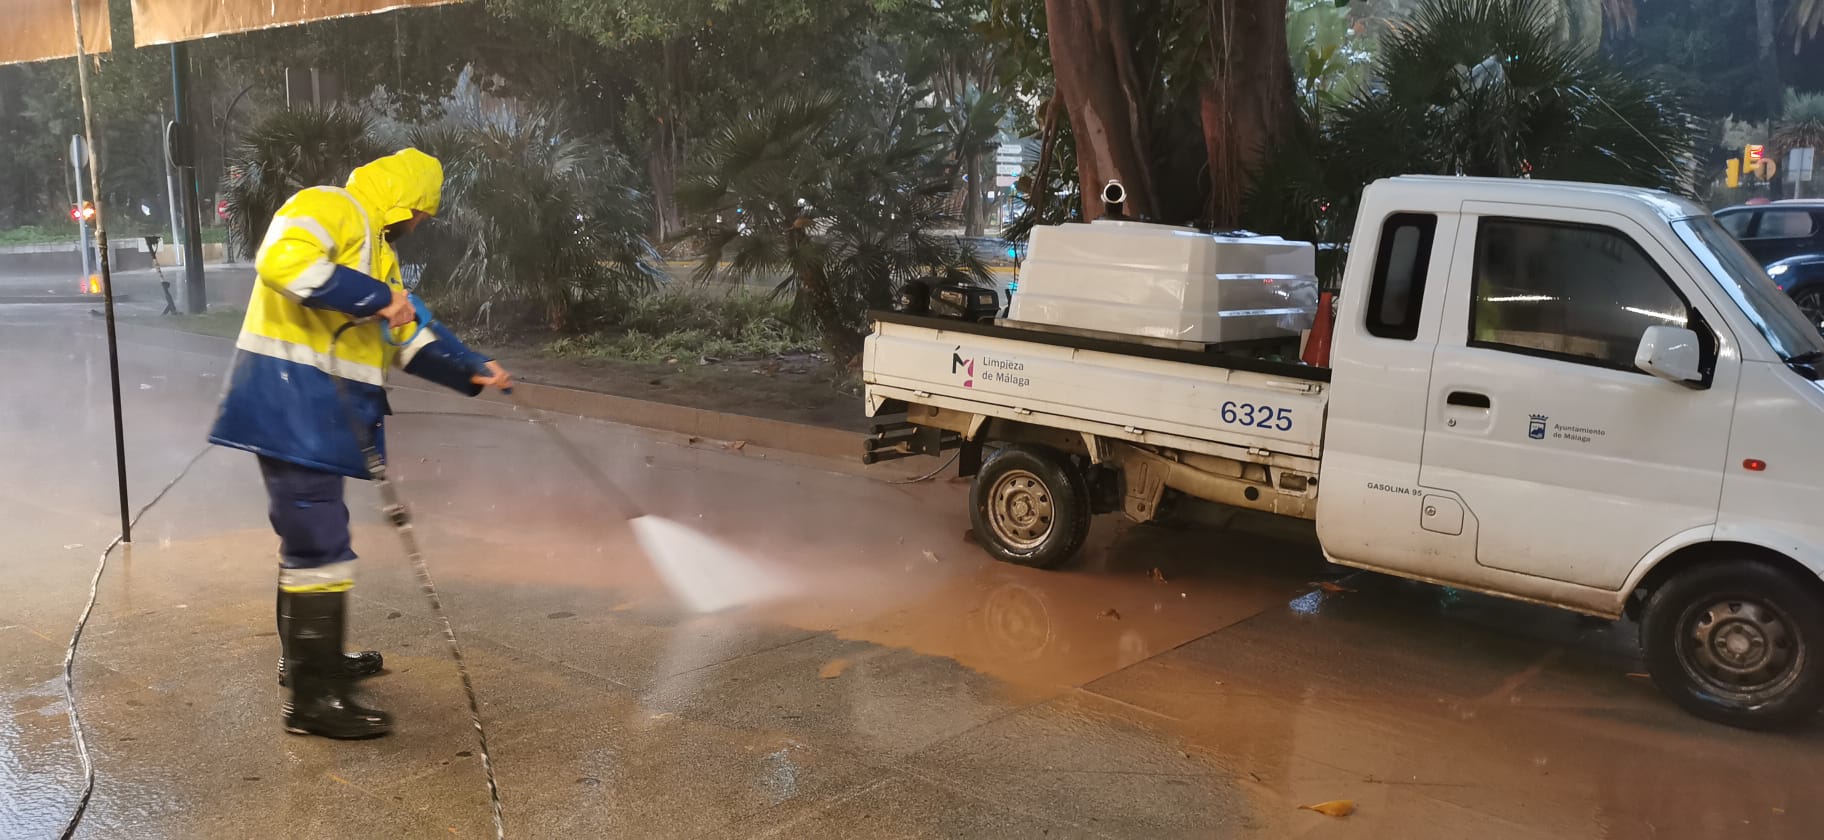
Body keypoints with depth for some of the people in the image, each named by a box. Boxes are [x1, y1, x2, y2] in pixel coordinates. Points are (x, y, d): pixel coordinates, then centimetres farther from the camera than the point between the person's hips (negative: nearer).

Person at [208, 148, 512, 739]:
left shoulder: (377, 251, 24)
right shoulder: (329, 210, -7)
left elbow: (408, 336, 24)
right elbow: (281, 261, -27)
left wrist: (472, 370, 13)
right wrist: (375, 297, -22)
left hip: (321, 410, 11)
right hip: (290, 400, -11)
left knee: (313, 531, 20)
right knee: (319, 543, -11)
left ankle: (310, 658, 36)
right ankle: (313, 698, -7)